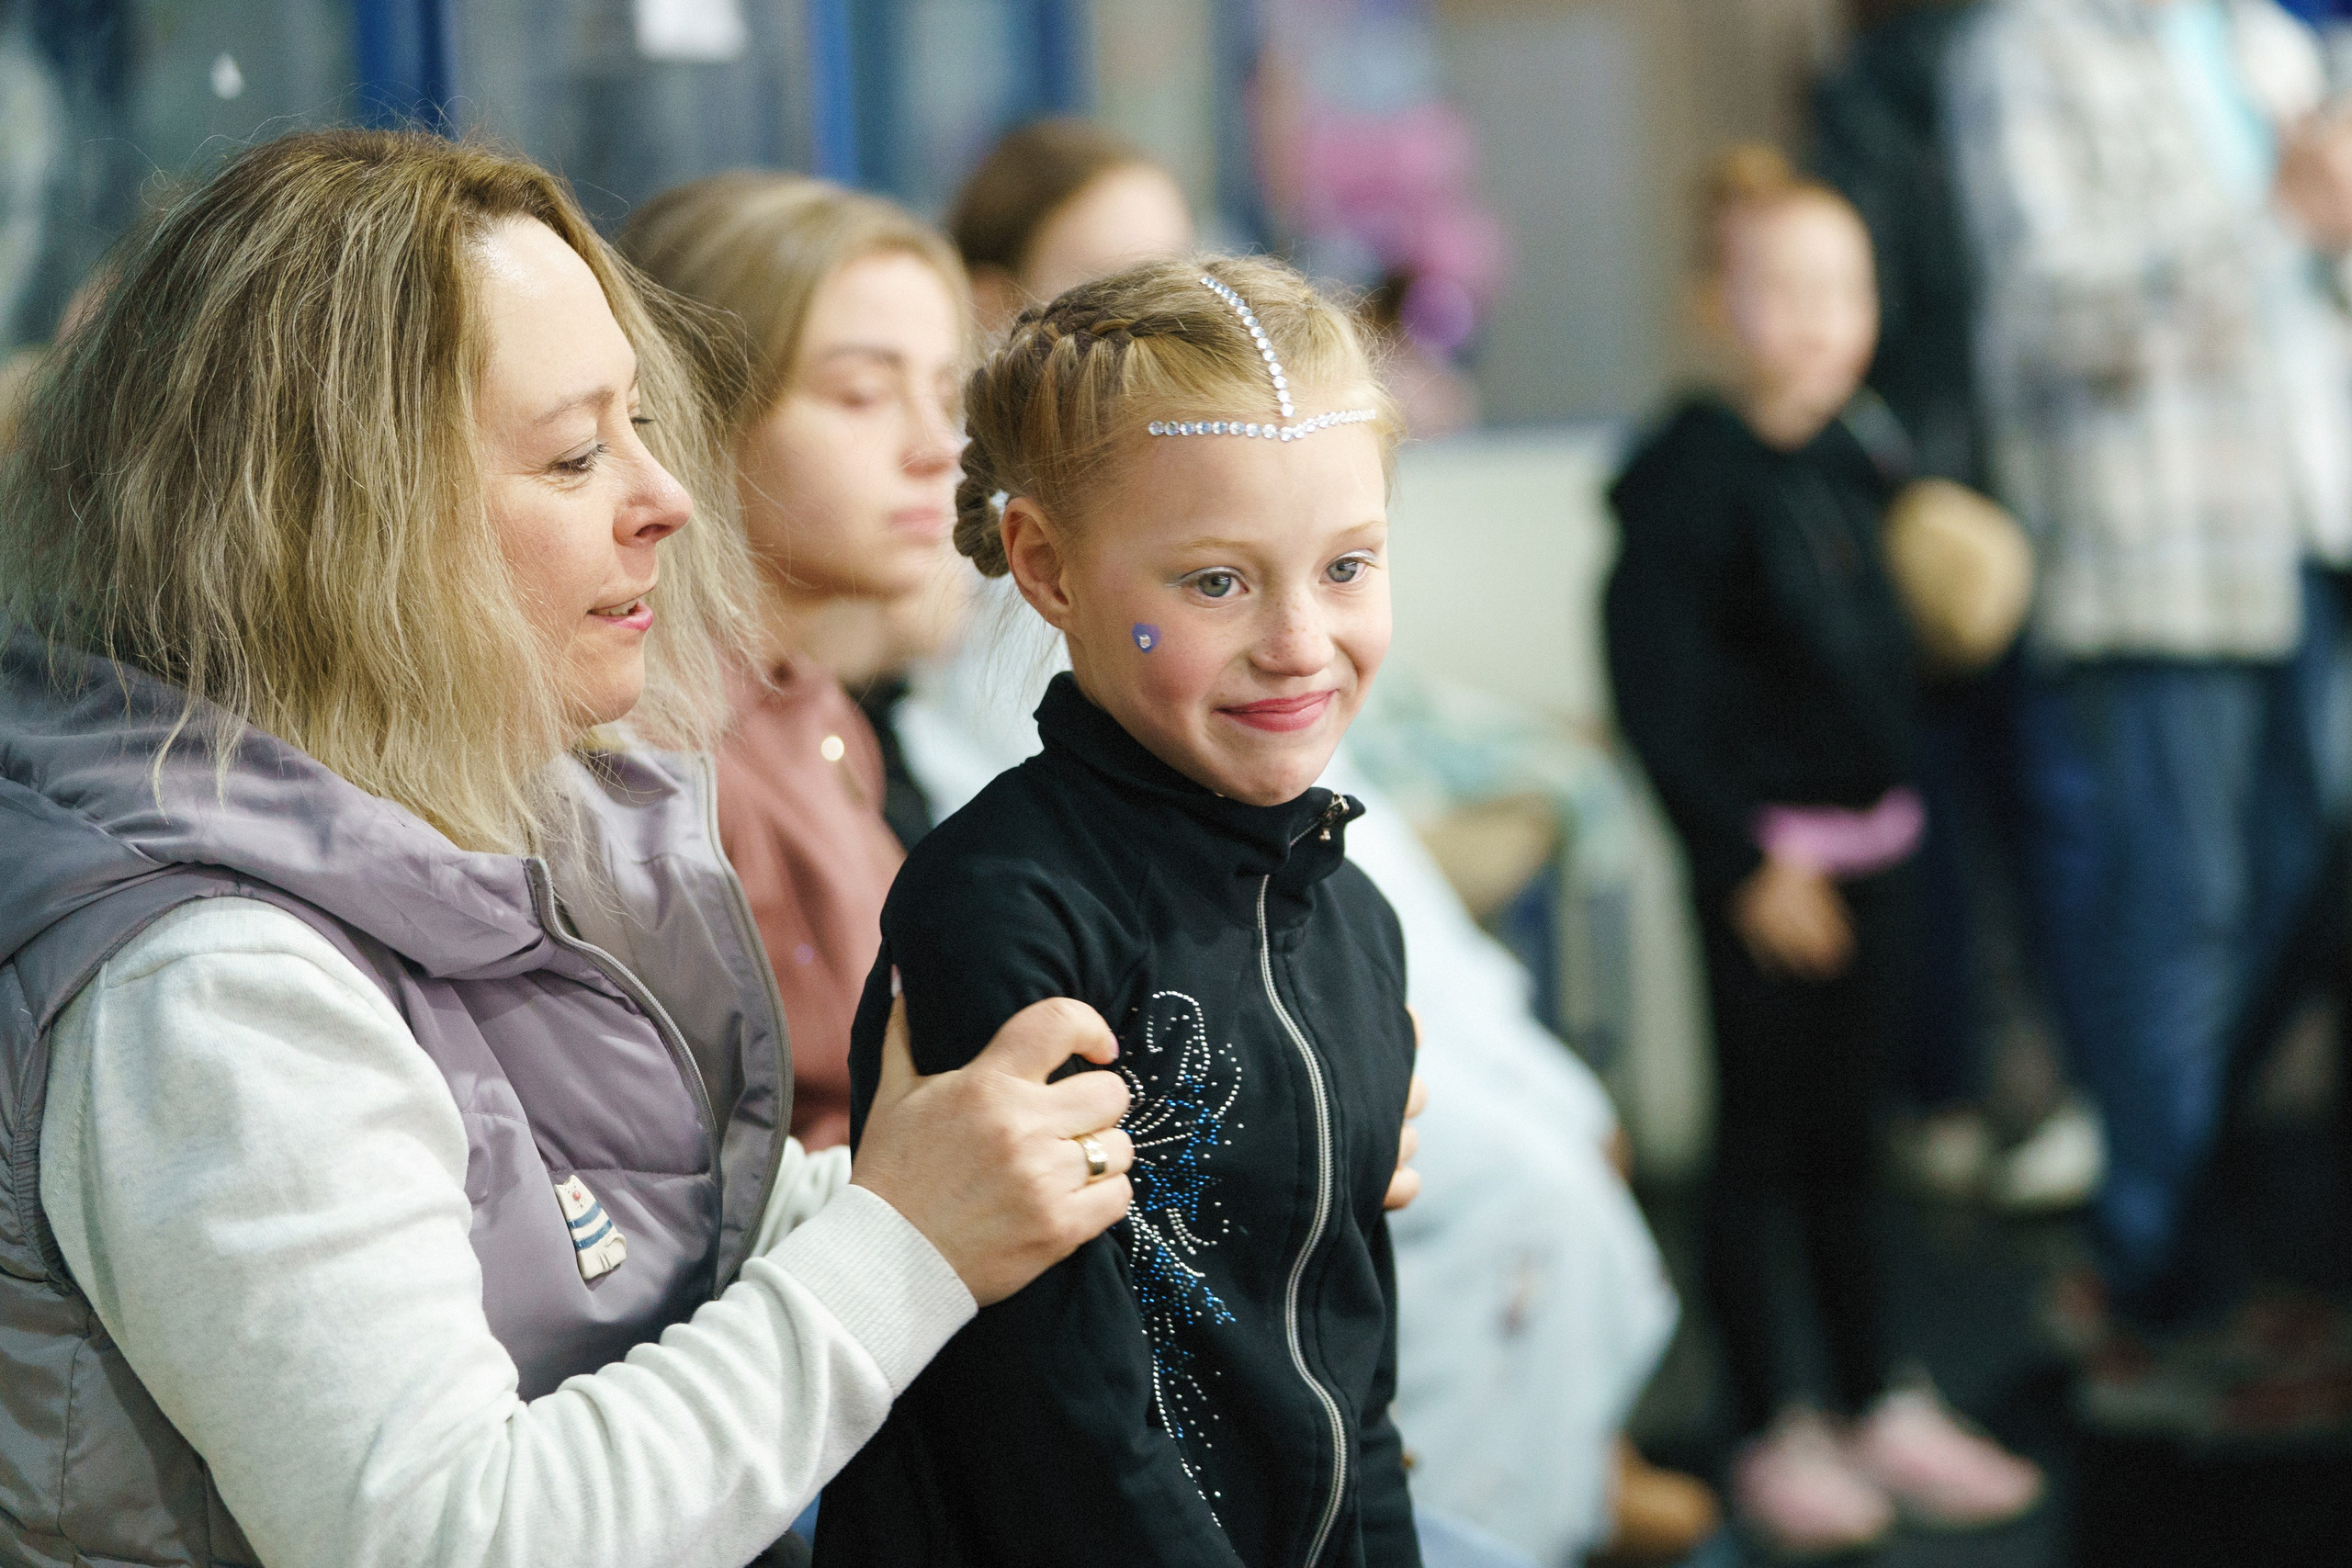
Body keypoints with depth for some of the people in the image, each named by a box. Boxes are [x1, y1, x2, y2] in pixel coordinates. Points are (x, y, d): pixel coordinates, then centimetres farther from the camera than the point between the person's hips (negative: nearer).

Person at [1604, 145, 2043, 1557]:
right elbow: (1657, 693, -17)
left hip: (1871, 844, 7)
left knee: (1845, 1137, 16)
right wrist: (1748, 860, -17)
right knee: (1761, 1142, 4)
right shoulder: (1688, 474, -14)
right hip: (1767, 857, -7)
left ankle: (1883, 1411, 27)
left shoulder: (1846, 462, 8)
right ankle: (1775, 1435, 16)